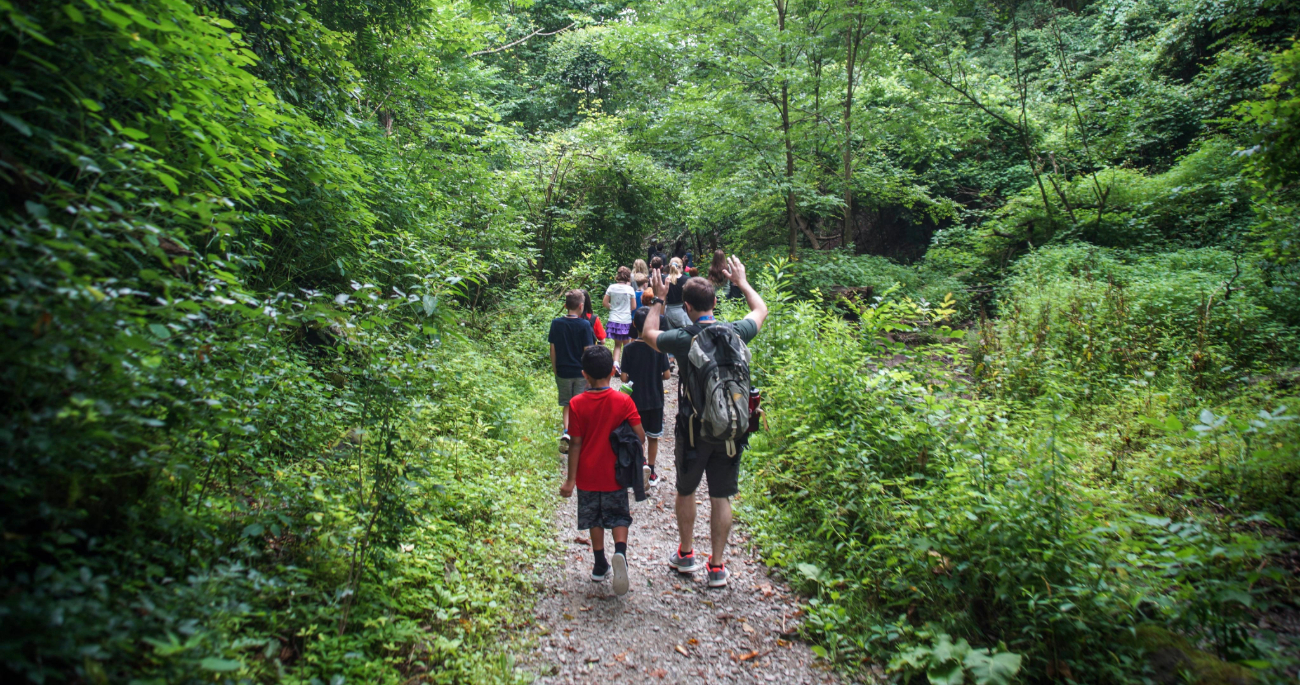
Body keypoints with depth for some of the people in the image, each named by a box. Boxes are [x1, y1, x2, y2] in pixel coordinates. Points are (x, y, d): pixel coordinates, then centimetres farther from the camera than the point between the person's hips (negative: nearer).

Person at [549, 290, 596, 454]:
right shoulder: (584, 325, -12)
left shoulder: (556, 323, -3)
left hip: (563, 371, 3)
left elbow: (553, 348, 2)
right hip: (581, 371, -2)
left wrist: (555, 368, 13)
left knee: (567, 404, 15)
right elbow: (588, 350, -11)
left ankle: (566, 431, -4)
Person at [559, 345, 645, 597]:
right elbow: (640, 437, -11)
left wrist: (570, 479, -4)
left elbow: (576, 445, -11)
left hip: (588, 476, 0)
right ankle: (620, 551, -13)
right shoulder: (624, 401, -11)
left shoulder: (577, 404, -12)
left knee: (595, 520, 17)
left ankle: (600, 566, 26)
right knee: (619, 517, 13)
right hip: (614, 475, 0)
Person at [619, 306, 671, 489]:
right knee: (653, 437, 14)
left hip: (635, 399, -1)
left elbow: (624, 378, -11)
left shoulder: (629, 348, -11)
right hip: (655, 399, 1)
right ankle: (651, 473, 20)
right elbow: (667, 375, -9)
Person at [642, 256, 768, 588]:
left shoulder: (684, 339, -16)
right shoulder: (735, 333, -8)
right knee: (721, 498, 11)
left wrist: (658, 300, 16)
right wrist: (742, 282, 28)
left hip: (694, 429, -2)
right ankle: (717, 567, 19)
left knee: (686, 492, 19)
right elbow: (761, 310, 15)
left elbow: (649, 333, 6)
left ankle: (685, 554, 32)